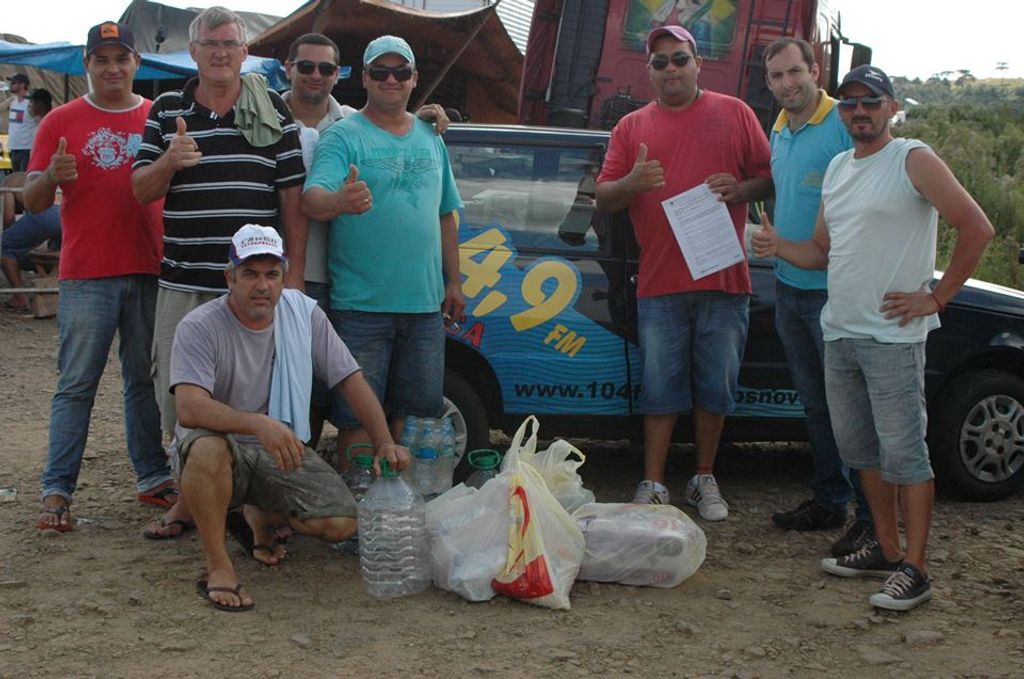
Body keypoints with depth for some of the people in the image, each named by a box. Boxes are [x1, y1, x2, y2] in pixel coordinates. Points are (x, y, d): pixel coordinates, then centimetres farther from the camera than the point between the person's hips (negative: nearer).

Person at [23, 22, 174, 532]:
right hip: (86, 277, -2)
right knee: (76, 386, -1)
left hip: (149, 272, 2)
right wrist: (51, 177, -20)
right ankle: (56, 491, 3)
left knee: (145, 382, 10)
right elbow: (33, 202, 1)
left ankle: (153, 479, 19)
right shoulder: (61, 122, 4)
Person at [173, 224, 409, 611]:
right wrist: (259, 424, -45)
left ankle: (263, 516, 19)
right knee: (206, 448, -41)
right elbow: (189, 409, -30)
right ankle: (217, 565, -21)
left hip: (284, 453, 5)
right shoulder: (199, 327, -16)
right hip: (224, 447, -5)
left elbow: (350, 379, 3)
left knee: (342, 524, -15)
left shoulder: (305, 314, 0)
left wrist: (384, 442, -10)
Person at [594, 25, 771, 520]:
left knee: (715, 386, 7)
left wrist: (741, 189, -13)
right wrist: (631, 184, -15)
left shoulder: (735, 114, 8)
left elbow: (769, 176, 8)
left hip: (723, 279, 0)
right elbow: (603, 198, 6)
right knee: (662, 386, 3)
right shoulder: (631, 127, 9)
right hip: (660, 281, 0)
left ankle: (705, 481, 20)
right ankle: (653, 485, 9)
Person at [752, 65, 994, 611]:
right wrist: (779, 248, -1)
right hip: (839, 331, 8)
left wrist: (935, 299, -13)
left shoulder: (913, 161, -8)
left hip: (892, 335, -8)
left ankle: (913, 569, 0)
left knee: (903, 451, -5)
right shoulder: (837, 168, 15)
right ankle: (886, 548, 26)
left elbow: (976, 228, -13)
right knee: (860, 447, 14)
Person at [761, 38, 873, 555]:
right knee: (815, 402, 16)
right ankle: (828, 501, 27)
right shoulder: (778, 133, 13)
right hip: (789, 286, 8)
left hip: (833, 289, -8)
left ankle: (870, 518, 3)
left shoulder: (845, 126, -12)